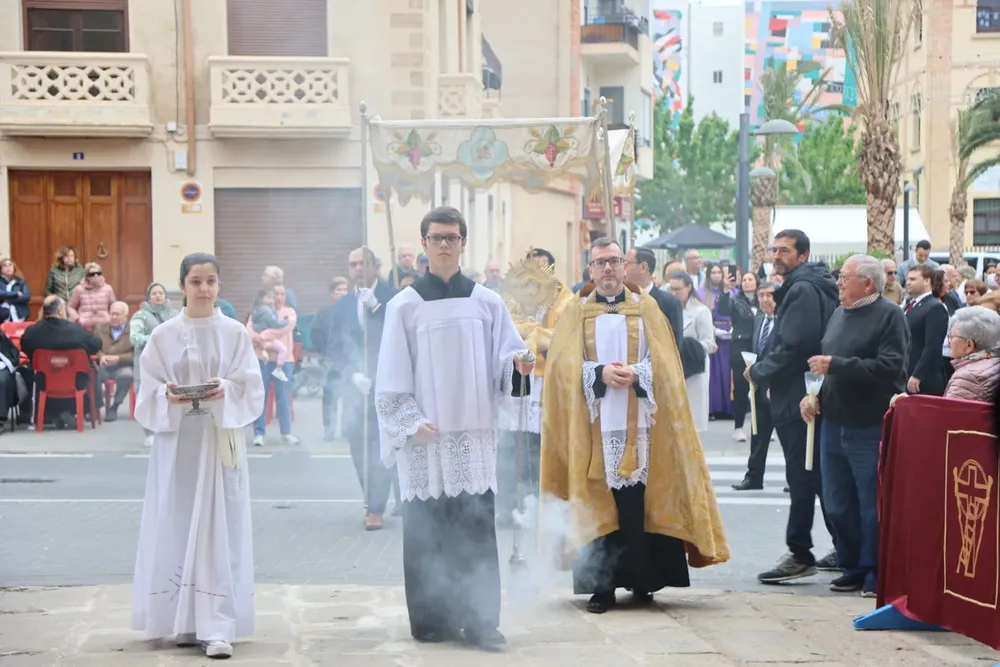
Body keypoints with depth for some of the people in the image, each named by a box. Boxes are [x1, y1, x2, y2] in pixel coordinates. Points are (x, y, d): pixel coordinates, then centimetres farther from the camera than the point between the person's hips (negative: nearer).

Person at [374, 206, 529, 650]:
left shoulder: (487, 303, 8)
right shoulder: (404, 306, 2)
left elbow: (504, 360, 7)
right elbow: (392, 377, 0)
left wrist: (519, 364, -15)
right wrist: (412, 423, -11)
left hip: (473, 434, 1)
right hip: (425, 436, -1)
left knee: (477, 530, -2)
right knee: (426, 532, 1)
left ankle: (480, 621, 2)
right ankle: (432, 620, 9)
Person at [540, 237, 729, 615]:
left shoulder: (646, 308, 12)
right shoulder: (577, 312, 11)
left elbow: (663, 361, 3)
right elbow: (566, 363, 1)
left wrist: (634, 373, -15)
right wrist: (601, 373, -16)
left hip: (638, 423, 0)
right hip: (595, 424, 0)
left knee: (637, 504, -2)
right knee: (598, 504, -3)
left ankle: (642, 581, 7)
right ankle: (601, 586, -1)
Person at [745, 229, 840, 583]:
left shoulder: (801, 290, -14)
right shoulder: (814, 286, 17)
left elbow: (793, 348, -22)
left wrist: (758, 372, -10)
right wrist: (763, 371, 15)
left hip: (798, 399, -10)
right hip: (808, 398, 10)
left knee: (801, 478, -8)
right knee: (822, 476, 14)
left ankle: (799, 555, -6)